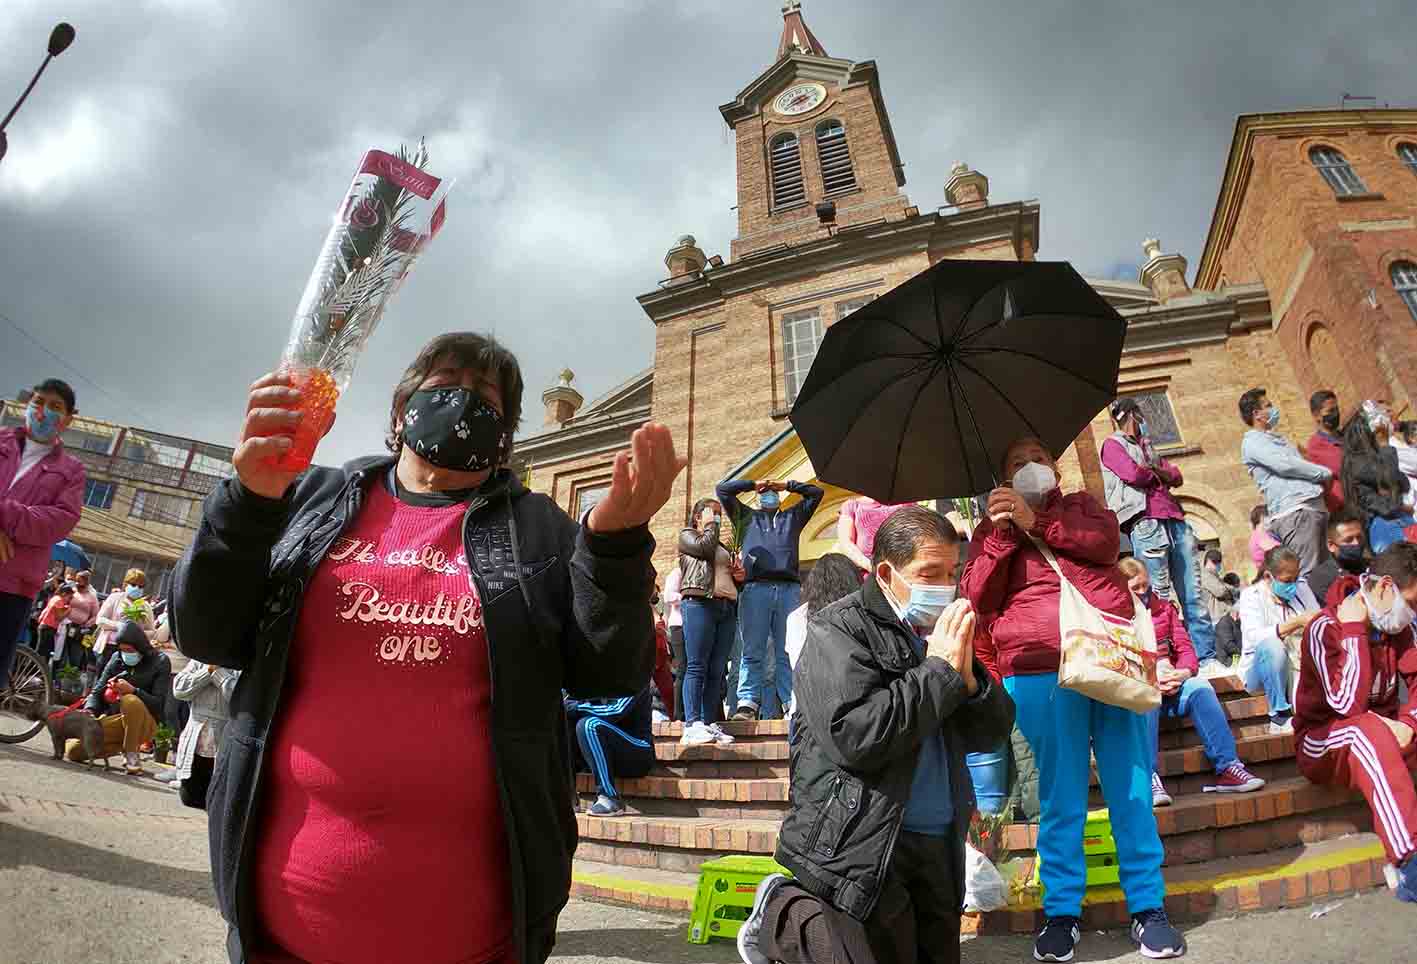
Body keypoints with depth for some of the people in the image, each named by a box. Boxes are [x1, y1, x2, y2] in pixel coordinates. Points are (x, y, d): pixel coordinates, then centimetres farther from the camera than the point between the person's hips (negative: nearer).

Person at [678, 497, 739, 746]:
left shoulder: (722, 546, 32)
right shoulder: (687, 535, 14)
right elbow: (704, 548, -7)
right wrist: (711, 525, 7)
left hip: (727, 608, 6)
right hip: (700, 603, -6)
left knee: (717, 670, -1)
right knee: (697, 667, -12)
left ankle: (710, 724, -2)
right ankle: (692, 725, -15)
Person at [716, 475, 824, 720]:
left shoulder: (793, 516, 30)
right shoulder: (747, 516, 26)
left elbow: (816, 492, 30)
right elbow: (722, 489, 22)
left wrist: (787, 485, 28)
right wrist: (754, 485, 25)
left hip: (789, 589, 1)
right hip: (755, 588, -1)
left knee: (788, 652, -3)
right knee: (753, 652, -7)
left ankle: (791, 704, -4)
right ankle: (748, 704, -10)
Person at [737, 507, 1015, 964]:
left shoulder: (942, 632, 9)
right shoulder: (836, 630, -13)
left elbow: (993, 732, 10)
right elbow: (854, 737, -26)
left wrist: (968, 677, -11)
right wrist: (939, 670, -18)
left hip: (937, 846, 8)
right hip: (860, 848, -7)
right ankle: (779, 915, 21)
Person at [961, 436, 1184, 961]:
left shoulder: (1081, 505, 20)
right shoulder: (993, 526, 16)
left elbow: (1106, 540, -3)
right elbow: (978, 598, 2)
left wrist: (1036, 522, -12)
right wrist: (1002, 534, -9)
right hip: (1038, 670, -1)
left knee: (1131, 786, 4)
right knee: (1060, 794, 0)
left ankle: (1148, 907, 16)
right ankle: (1061, 912, 11)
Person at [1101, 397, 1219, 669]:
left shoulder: (1146, 446, 29)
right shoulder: (1113, 445, 8)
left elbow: (1177, 476, 20)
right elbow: (1133, 474, -9)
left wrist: (1153, 470, 0)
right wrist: (1159, 474, 10)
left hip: (1174, 519, 7)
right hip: (1146, 522, -7)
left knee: (1192, 594, 1)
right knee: (1158, 596, -11)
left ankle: (1207, 657, 2)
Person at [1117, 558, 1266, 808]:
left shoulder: (1163, 607, 18)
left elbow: (1185, 647, 12)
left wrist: (1183, 671, -11)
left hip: (1170, 683, 4)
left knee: (1200, 688, -26)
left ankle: (1227, 767, -25)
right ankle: (1149, 778, -42)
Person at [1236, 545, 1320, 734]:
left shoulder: (1301, 587, 7)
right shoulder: (1251, 595, -9)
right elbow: (1254, 637, -26)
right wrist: (1296, 623, -35)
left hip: (1298, 665, 4)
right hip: (1262, 669, -4)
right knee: (1271, 644, -36)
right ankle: (1279, 715, -27)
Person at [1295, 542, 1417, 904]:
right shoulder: (1324, 630, -19)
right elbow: (1347, 705, -28)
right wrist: (1354, 630, -27)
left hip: (1381, 738, 6)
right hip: (1323, 746, -6)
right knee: (1368, 729, -38)